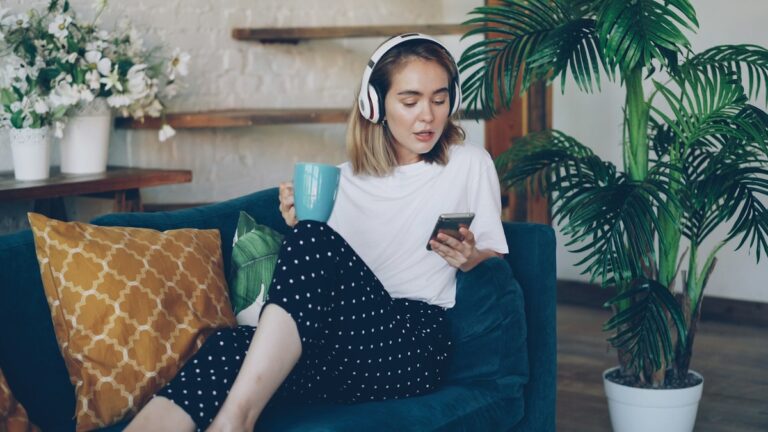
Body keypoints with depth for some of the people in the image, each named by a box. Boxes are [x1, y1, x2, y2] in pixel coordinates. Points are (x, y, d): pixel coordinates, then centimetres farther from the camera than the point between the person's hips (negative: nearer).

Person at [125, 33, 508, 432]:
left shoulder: (471, 164, 11)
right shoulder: (344, 179, 20)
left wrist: (468, 257, -9)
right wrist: (299, 227, 2)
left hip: (414, 341, -3)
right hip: (346, 340, 3)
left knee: (316, 241, -31)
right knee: (228, 349, -31)